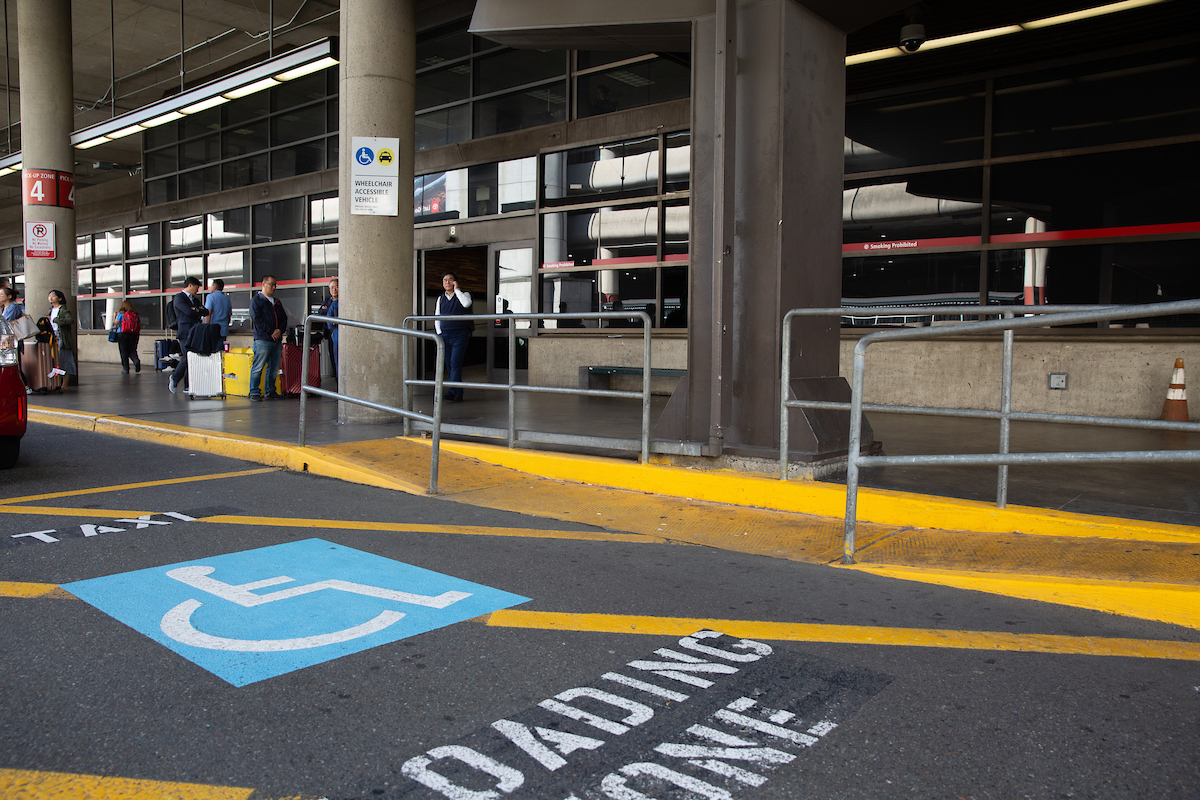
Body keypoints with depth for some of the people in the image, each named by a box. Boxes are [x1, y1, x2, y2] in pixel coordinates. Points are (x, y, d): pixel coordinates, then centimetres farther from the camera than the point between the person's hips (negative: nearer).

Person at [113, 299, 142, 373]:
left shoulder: (121, 314, -3)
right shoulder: (136, 315, 6)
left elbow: (116, 323, 0)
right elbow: (139, 326, 7)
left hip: (122, 334, -3)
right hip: (134, 334, 3)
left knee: (124, 352, 4)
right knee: (132, 350, 11)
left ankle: (125, 369, 5)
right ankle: (136, 360, -19)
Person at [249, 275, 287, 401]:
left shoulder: (277, 302, 22)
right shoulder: (256, 300, 2)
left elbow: (284, 318, 18)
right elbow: (257, 319, -8)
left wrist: (280, 330, -3)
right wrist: (270, 332, -13)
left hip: (277, 340, 6)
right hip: (262, 339, -6)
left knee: (274, 368, 7)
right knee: (258, 367, -7)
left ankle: (271, 391, 15)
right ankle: (254, 392, -2)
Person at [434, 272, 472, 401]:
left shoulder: (463, 294, 6)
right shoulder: (440, 298, 17)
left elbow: (466, 303, -18)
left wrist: (456, 289, -9)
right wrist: (439, 333, 5)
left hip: (460, 334, -4)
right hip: (444, 335, 4)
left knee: (455, 363, -15)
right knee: (449, 365, 2)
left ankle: (452, 390, -19)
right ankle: (458, 393, 8)